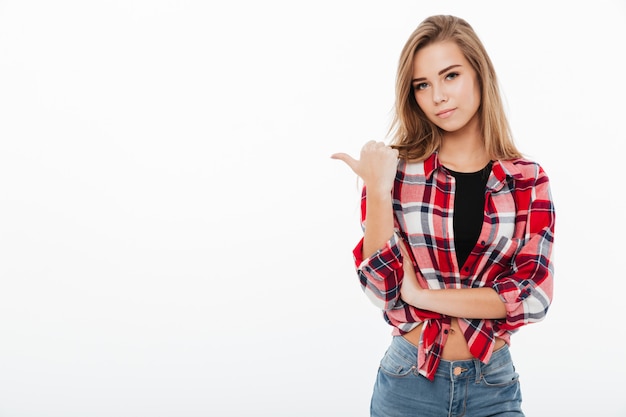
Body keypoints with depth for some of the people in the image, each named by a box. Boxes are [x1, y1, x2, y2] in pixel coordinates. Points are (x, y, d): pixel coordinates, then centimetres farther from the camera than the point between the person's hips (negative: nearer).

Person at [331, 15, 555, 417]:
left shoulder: (528, 179, -3)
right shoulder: (397, 169, -5)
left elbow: (534, 295, -10)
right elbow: (383, 289, -11)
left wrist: (424, 295, -13)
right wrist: (376, 189, -20)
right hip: (409, 383, 0)